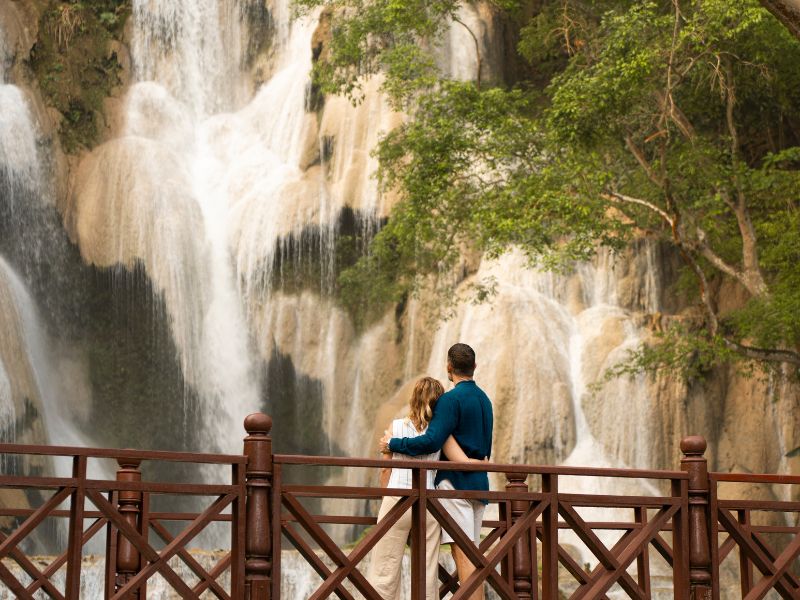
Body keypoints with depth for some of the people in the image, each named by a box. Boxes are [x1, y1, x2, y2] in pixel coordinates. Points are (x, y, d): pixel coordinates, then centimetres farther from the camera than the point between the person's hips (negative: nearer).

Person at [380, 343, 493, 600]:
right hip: (479, 482, 9)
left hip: (455, 482, -9)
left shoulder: (451, 399, -11)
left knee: (462, 551, -12)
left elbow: (432, 441, -20)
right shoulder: (484, 400, 17)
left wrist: (393, 443, -10)